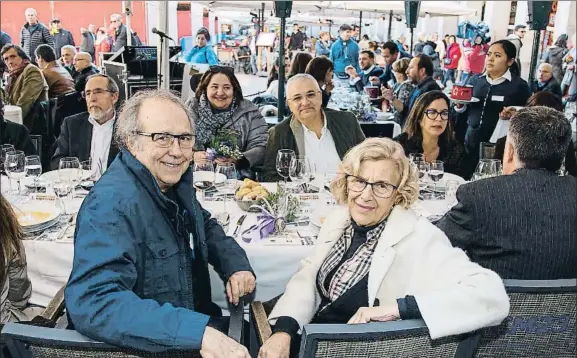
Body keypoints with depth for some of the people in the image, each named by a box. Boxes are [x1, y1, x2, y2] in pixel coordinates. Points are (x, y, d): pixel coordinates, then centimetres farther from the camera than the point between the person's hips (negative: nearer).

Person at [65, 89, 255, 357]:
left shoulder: (174, 178, -1)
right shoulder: (112, 203, -24)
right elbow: (93, 303, -34)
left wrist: (236, 264, -2)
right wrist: (199, 333, -41)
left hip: (197, 318, 7)